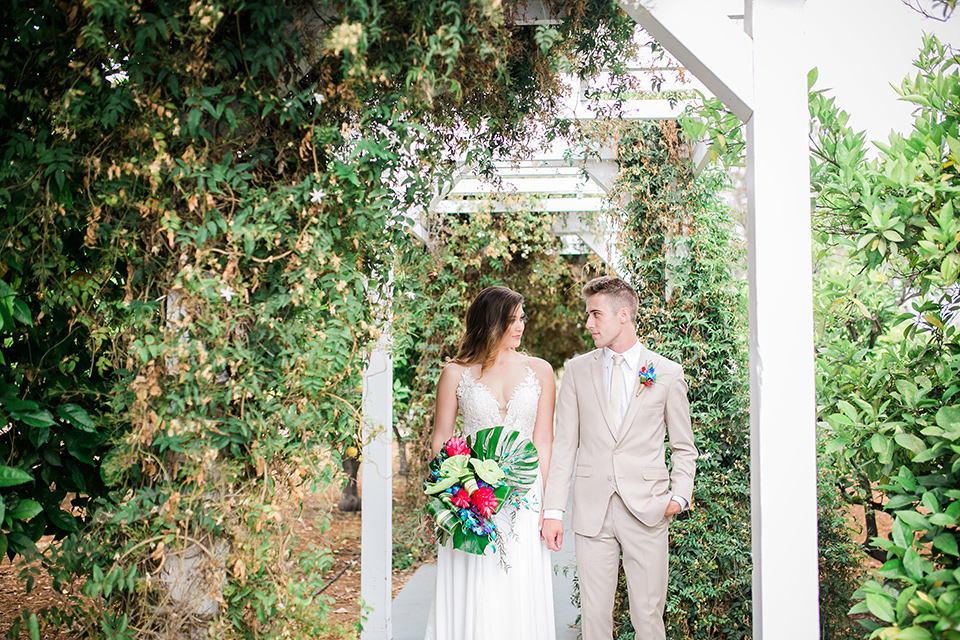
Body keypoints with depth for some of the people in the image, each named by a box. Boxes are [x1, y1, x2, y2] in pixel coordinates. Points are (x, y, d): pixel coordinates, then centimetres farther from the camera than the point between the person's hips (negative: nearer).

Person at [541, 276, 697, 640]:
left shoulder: (667, 373, 4)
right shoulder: (576, 371, 7)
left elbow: (683, 447, 10)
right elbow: (564, 445, 5)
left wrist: (680, 495, -6)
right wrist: (553, 510, -2)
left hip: (647, 511, -1)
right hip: (592, 511, 1)